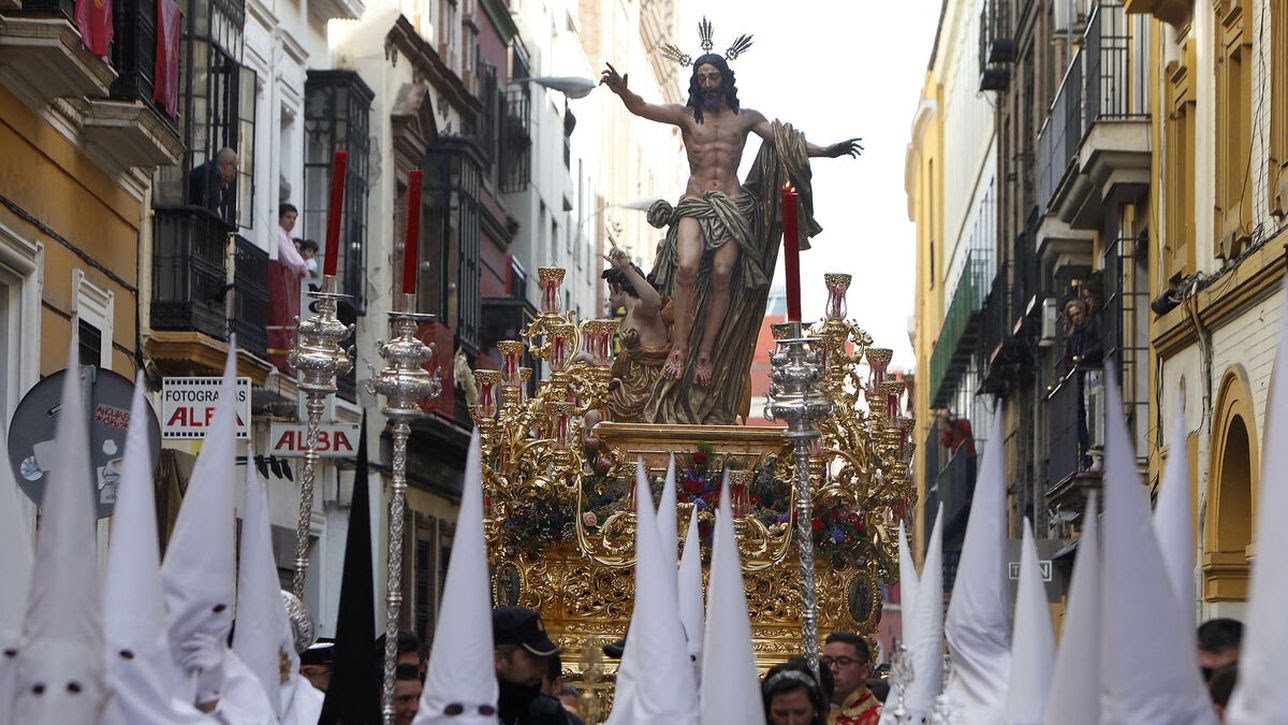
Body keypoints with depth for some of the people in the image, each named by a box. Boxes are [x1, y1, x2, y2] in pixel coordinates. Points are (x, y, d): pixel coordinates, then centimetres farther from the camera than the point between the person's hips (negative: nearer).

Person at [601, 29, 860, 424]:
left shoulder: (745, 118, 13)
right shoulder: (686, 116, 9)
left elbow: (787, 143, 13)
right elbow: (641, 108, -4)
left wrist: (827, 151, 3)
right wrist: (622, 91, -25)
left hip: (733, 206, 1)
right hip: (694, 203, -1)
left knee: (723, 273, -20)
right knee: (687, 265, -26)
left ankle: (707, 352, -13)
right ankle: (680, 346, -22)